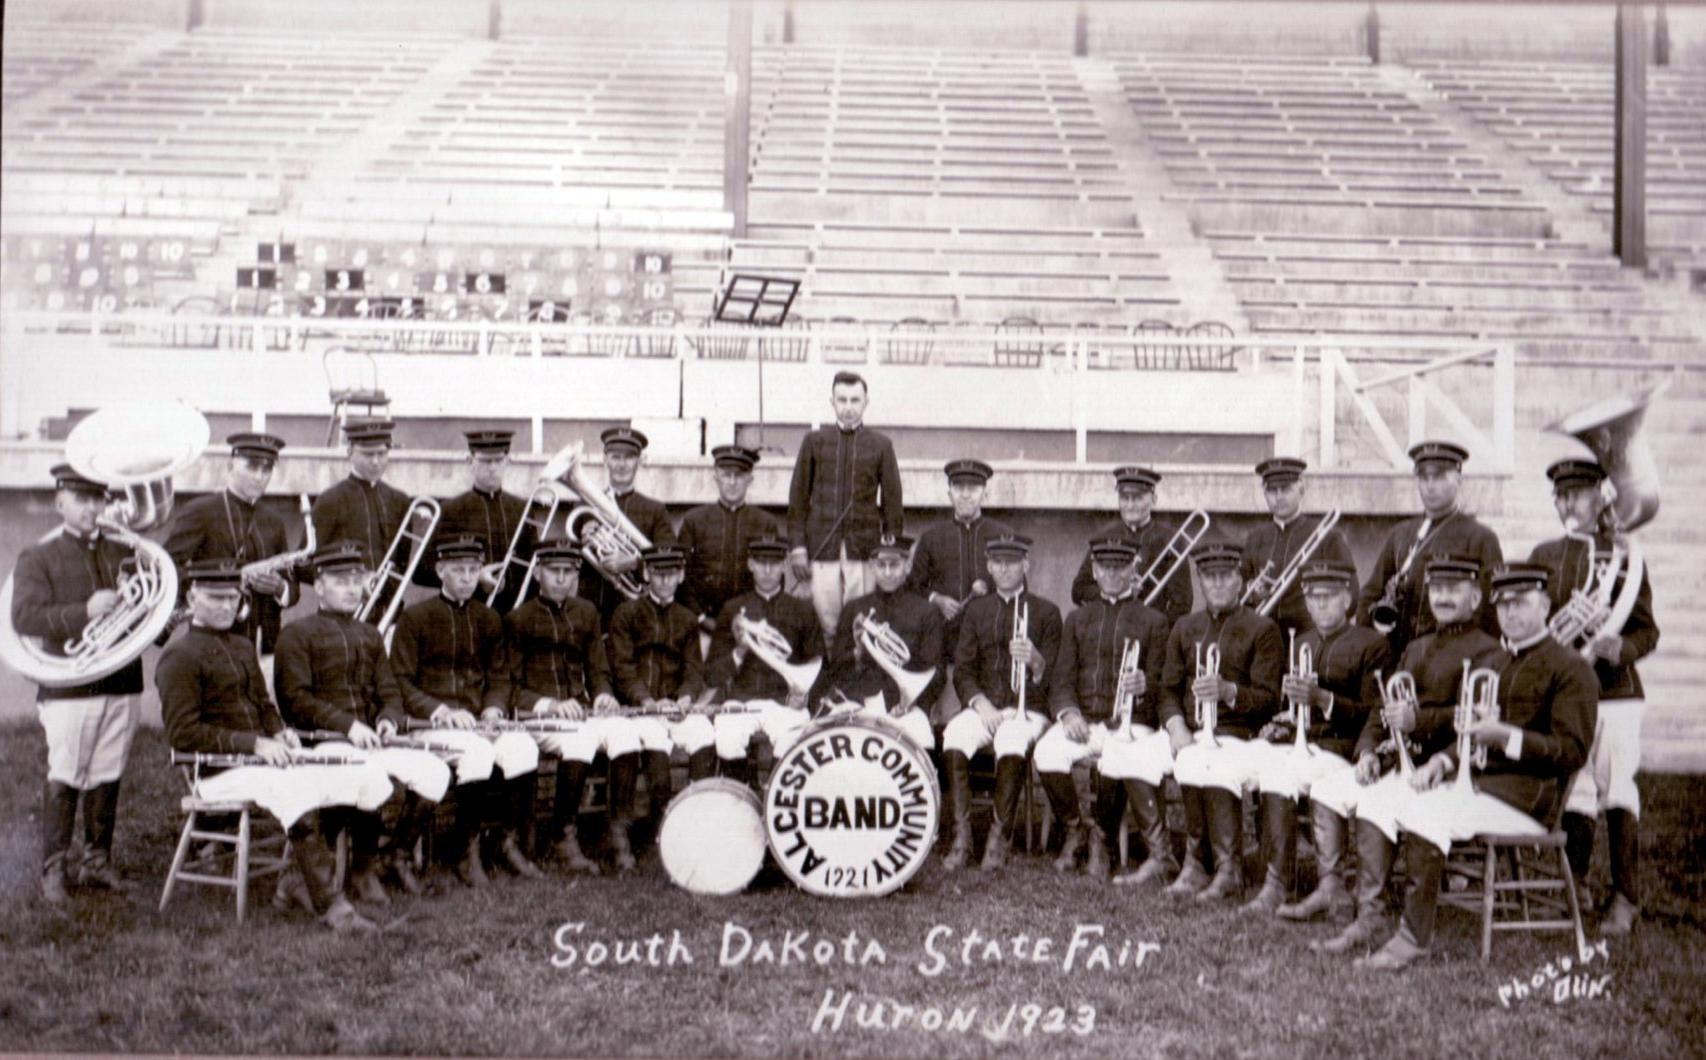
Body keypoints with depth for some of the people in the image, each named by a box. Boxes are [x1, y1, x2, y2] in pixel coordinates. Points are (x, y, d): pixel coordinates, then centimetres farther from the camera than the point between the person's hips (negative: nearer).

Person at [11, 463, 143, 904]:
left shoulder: (124, 552, 14)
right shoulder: (37, 558, 2)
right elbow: (24, 618, -11)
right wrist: (84, 612, -22)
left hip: (123, 683, 4)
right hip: (68, 686, -3)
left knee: (107, 778, 7)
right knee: (64, 779, -3)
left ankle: (97, 861, 17)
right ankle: (54, 870, 5)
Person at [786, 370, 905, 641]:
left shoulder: (881, 445, 7)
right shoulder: (814, 441, 9)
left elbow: (892, 503, 7)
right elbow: (798, 497, 8)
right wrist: (797, 547, 1)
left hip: (864, 549, 0)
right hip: (821, 548, 0)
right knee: (825, 623, -1)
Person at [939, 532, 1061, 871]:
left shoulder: (1046, 612, 8)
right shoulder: (976, 609, 15)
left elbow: (1052, 677, 2)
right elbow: (963, 670, 10)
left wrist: (1036, 661, -22)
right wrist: (980, 703, -10)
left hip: (1028, 707, -2)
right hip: (983, 705, 2)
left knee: (1011, 744, -36)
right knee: (953, 739, -30)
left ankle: (999, 837, -28)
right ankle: (961, 835, -26)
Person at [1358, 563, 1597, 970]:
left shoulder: (1571, 669, -3)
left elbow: (1574, 751, -11)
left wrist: (1506, 736, -23)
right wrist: (1443, 760, 6)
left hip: (1526, 795, -8)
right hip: (1477, 780, 8)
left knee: (1423, 816, -29)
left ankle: (1414, 938, -22)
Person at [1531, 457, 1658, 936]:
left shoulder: (1625, 555, 4)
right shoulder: (1543, 556, 11)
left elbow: (1647, 631, 2)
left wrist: (1620, 648, -18)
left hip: (1616, 690, -2)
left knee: (1617, 791, -2)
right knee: (1573, 792, 4)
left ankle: (1626, 898, 5)